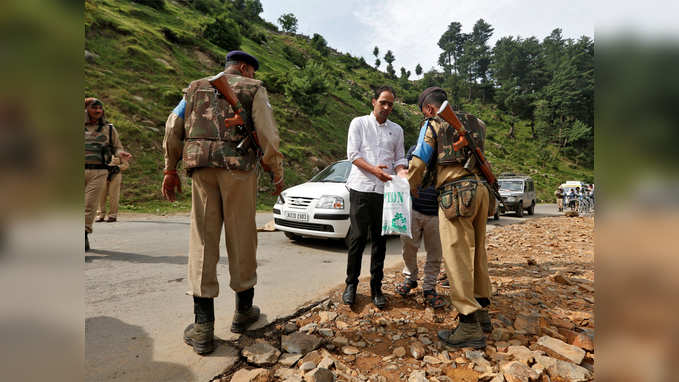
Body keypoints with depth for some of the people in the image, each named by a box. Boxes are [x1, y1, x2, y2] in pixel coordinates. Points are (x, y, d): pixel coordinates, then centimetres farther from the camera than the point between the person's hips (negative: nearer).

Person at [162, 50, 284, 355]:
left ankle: (203, 327, 4)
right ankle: (243, 311, 22)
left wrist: (170, 171, 16)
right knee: (241, 238, 7)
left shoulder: (196, 87, 20)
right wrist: (277, 173, 4)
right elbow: (268, 135, -4)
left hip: (202, 169, 3)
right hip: (239, 169, -3)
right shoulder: (253, 90, 8)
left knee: (203, 241, 3)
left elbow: (173, 128, 13)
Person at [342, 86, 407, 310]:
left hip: (385, 190, 3)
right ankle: (351, 284, 12)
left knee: (380, 240, 4)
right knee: (358, 237, -3)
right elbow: (352, 153, -1)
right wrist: (373, 170, -16)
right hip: (361, 188, -3)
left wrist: (401, 172, -6)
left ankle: (376, 288, 14)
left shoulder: (397, 130, 18)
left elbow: (399, 158, 17)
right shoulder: (359, 123, 8)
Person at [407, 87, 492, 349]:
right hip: (479, 190, 7)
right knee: (477, 253, 15)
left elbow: (418, 163, -2)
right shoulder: (476, 123, 18)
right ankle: (482, 312, 26)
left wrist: (413, 187, 15)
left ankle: (470, 327, -2)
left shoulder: (433, 126, 1)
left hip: (456, 194, -7)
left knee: (457, 257, -5)